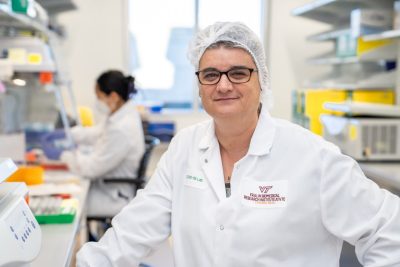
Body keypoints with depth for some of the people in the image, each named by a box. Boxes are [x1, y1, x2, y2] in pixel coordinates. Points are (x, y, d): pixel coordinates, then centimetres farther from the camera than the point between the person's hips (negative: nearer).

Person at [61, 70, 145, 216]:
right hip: (110, 184, 9)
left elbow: (92, 168, -22)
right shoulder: (122, 113, -3)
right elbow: (97, 133, 16)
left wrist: (65, 155, -8)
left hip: (115, 197, -9)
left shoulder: (122, 130, -30)